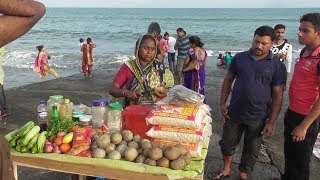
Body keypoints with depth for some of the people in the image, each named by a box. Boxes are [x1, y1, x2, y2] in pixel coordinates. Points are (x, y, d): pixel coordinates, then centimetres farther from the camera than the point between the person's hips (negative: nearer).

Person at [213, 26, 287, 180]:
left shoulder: (277, 66, -8)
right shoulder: (239, 58, -1)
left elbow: (277, 96, -7)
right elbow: (228, 80, 7)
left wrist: (271, 122, -9)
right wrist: (222, 103, 1)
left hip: (258, 118, -2)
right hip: (234, 113, 2)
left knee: (251, 150, 14)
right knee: (227, 143, 16)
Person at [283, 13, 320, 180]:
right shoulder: (305, 51, 6)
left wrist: (304, 126, -21)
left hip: (306, 119, -8)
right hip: (292, 114, 8)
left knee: (300, 162, 8)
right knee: (289, 155, 24)